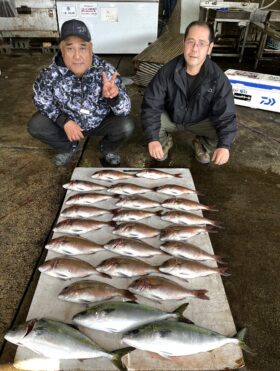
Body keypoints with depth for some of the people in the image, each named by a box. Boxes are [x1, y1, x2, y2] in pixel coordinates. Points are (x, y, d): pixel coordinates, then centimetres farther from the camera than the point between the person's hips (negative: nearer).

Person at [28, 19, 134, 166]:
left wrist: (113, 97, -50)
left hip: (101, 122, -1)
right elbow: (41, 100, -6)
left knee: (126, 126, -26)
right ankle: (68, 147, 15)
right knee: (35, 126, -16)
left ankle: (108, 149, 11)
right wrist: (64, 121, -21)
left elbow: (125, 110, -27)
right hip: (68, 121, 1)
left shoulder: (106, 71, -27)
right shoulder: (51, 74, -24)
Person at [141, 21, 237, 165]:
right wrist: (153, 139, -36)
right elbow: (151, 106, -24)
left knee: (220, 136, -26)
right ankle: (165, 141, 10)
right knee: (147, 124, -26)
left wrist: (224, 145, -41)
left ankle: (201, 144, 12)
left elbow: (225, 116, -24)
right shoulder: (167, 71, -24)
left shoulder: (218, 78, -24)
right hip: (170, 117, 1)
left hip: (201, 121, 0)